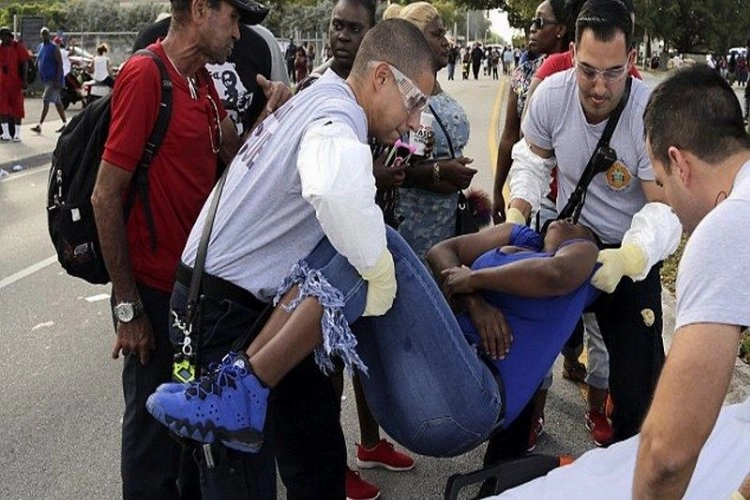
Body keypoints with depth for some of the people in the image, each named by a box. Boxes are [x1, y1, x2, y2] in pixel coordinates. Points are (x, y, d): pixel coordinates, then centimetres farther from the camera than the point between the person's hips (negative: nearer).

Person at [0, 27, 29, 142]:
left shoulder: (18, 47, -5)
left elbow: (25, 64, -8)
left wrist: (24, 81, -13)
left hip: (16, 82, -4)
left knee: (17, 107, 4)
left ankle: (17, 134, 10)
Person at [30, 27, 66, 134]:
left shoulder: (54, 48, -11)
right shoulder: (39, 47, 13)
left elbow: (60, 64, -16)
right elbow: (38, 62, 21)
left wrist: (57, 80, -23)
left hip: (53, 79, -8)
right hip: (45, 79, 8)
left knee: (46, 101, -13)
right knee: (57, 102, 14)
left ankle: (39, 125, -16)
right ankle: (65, 123, 22)